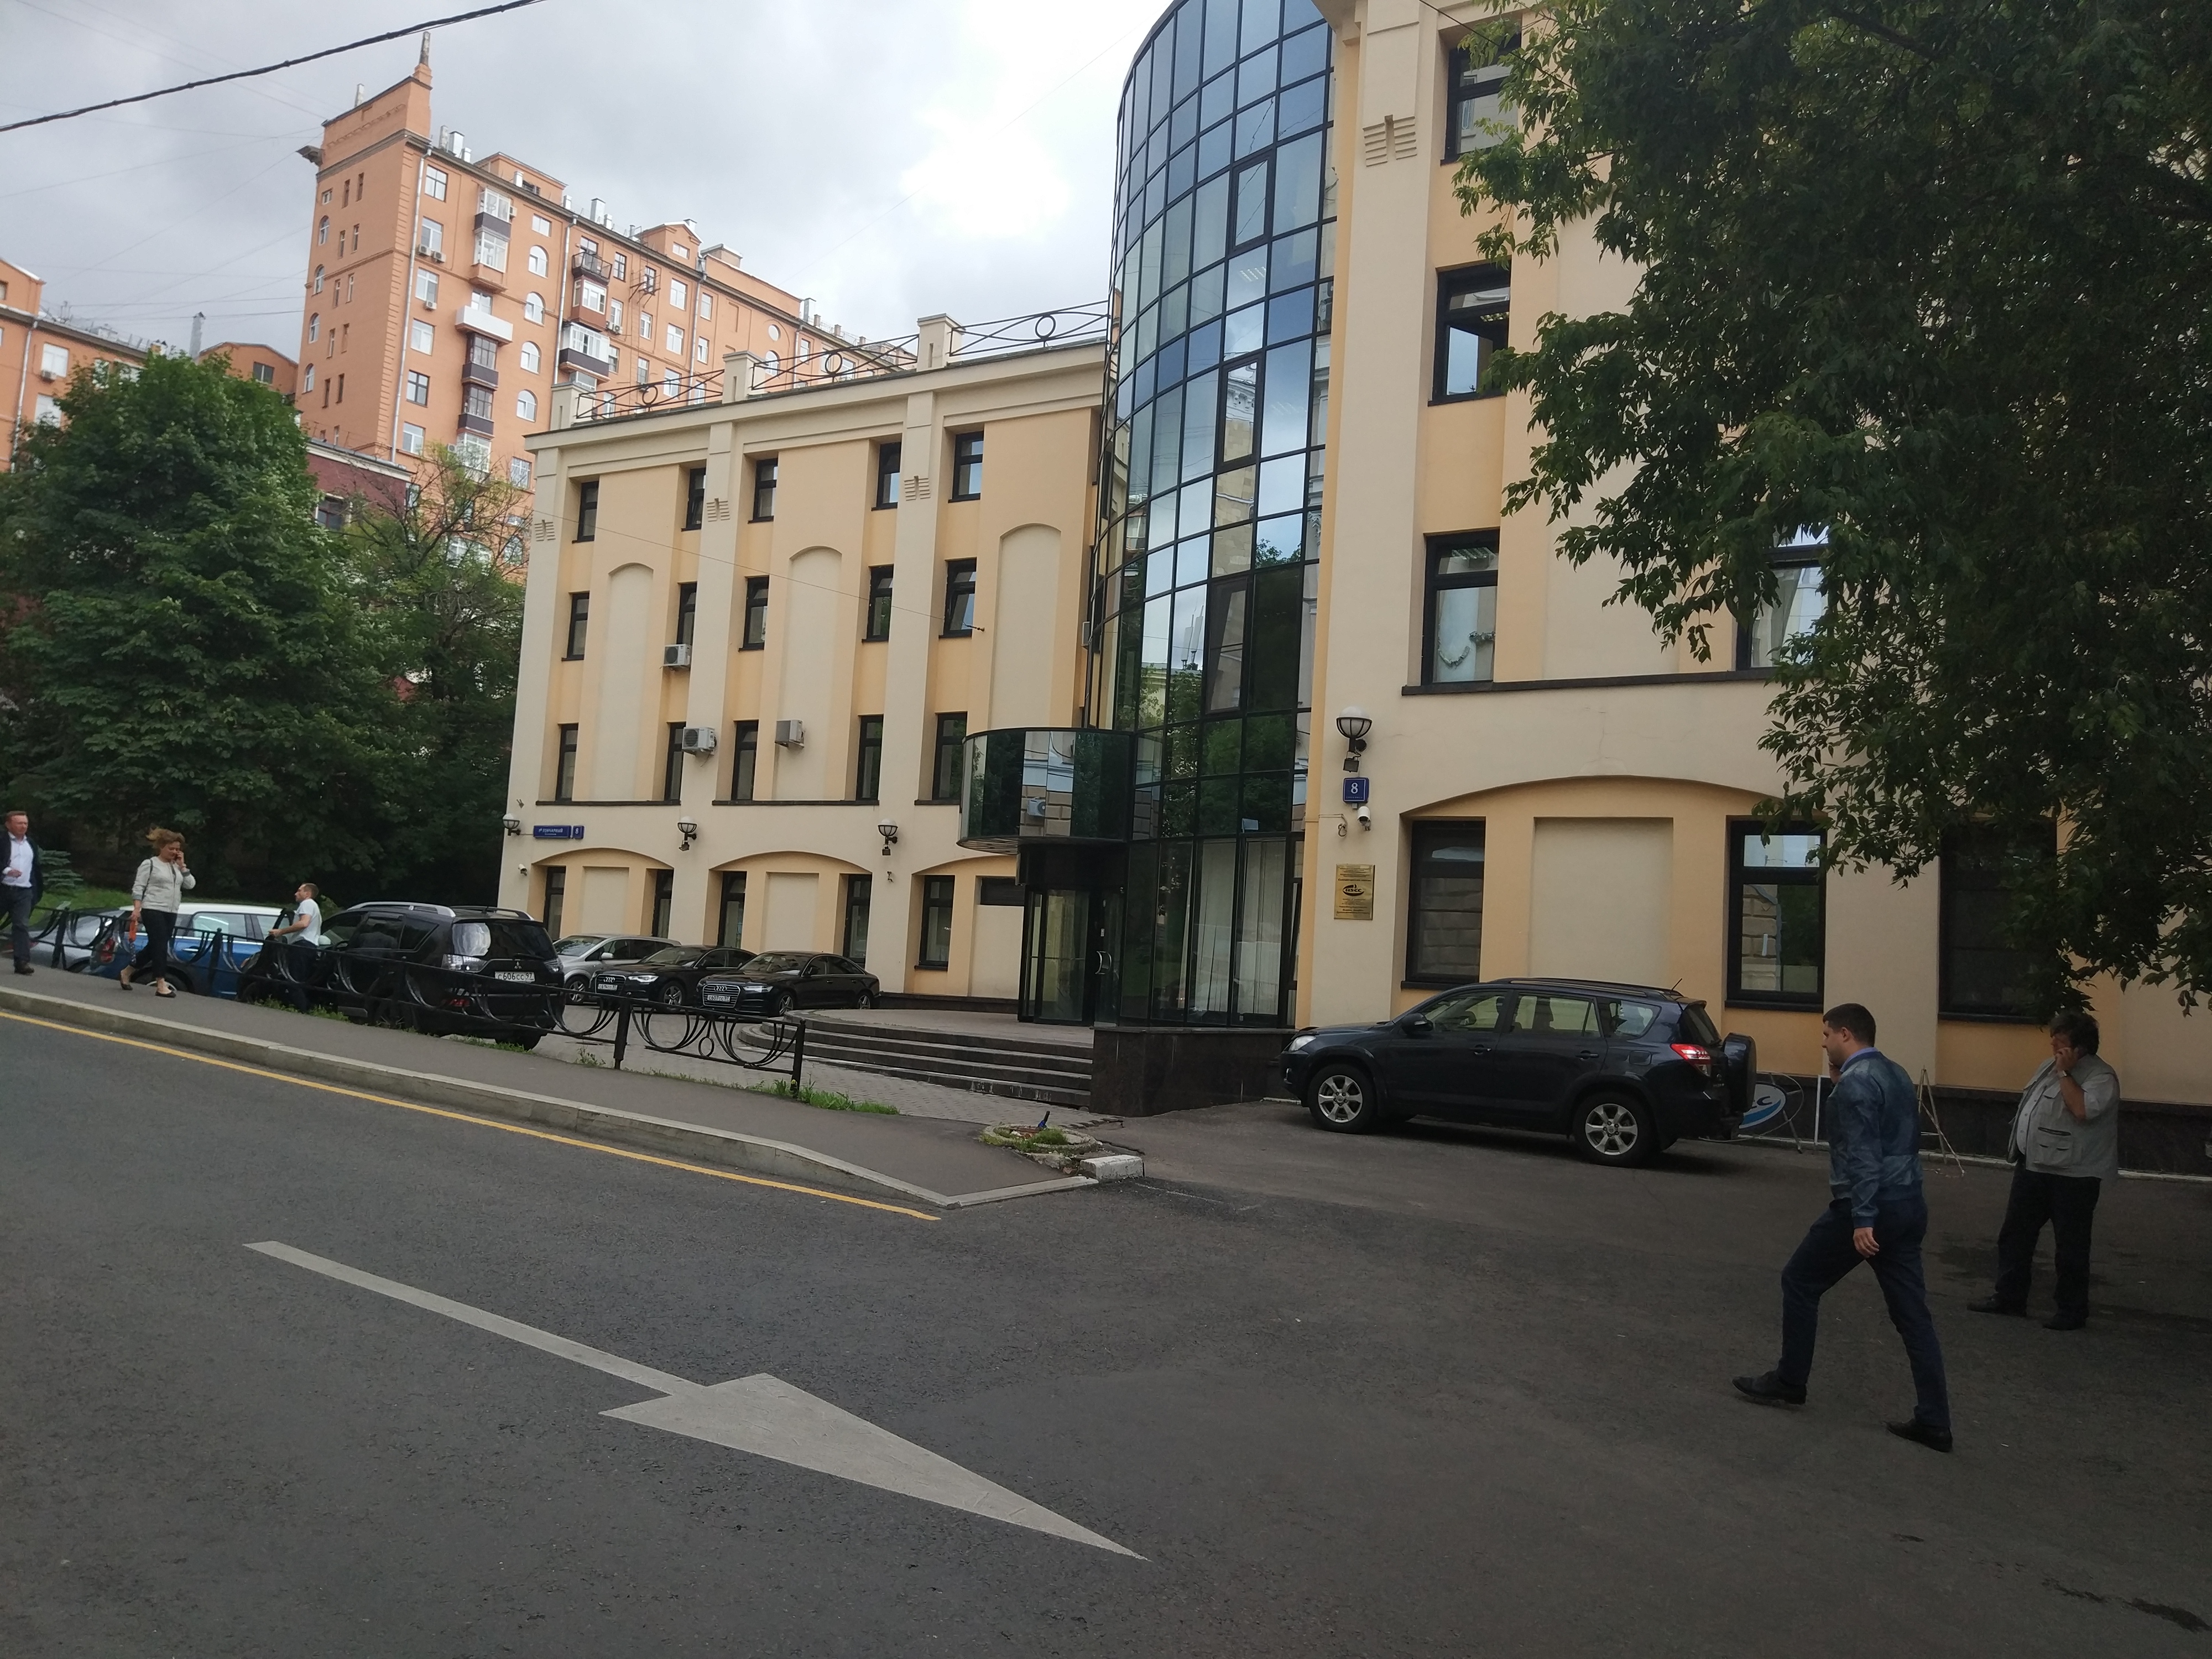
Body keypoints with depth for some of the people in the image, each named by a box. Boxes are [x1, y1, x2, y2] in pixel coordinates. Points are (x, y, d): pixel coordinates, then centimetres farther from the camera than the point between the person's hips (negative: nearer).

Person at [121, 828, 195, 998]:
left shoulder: (176, 867, 15)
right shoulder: (150, 864, -3)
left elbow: (191, 885, 8)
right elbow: (138, 888, -6)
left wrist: (182, 866, 3)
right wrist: (137, 908, -16)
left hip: (171, 914, 7)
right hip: (153, 911, -7)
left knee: (154, 948, 12)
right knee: (160, 946, -12)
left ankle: (126, 973, 30)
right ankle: (161, 985, -12)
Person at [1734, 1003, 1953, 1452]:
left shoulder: (1856, 1080, -14)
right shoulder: (1895, 1073, 15)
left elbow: (1862, 1155, -22)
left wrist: (1862, 1219, -25)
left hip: (1872, 1206, -9)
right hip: (1908, 1203, 9)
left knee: (1800, 1283, 8)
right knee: (1912, 1312, 8)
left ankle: (1788, 1383, 17)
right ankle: (1934, 1422, 7)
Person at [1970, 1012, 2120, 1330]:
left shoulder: (2101, 1076, -14)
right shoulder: (2050, 1065, 11)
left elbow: (2083, 1110, -31)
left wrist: (2065, 1073, -23)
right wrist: (2019, 1149, 19)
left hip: (2073, 1175, -8)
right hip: (2032, 1167, 8)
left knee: (2070, 1245, 3)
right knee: (2015, 1234, 13)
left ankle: (2072, 1311, 15)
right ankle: (2009, 1296, 23)